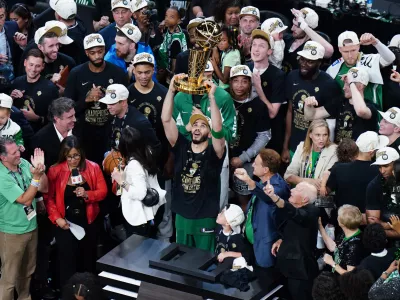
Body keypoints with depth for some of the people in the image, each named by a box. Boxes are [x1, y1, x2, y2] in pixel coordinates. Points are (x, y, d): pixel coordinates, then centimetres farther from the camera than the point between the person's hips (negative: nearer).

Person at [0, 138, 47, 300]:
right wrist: (36, 176, -31)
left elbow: (44, 188, -2)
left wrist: (41, 169, -18)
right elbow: (25, 200, -25)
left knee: (27, 270, 23)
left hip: (31, 227, 7)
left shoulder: (24, 163, -5)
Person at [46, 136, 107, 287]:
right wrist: (57, 218, -15)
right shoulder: (55, 171, -8)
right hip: (66, 223, -2)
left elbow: (103, 192, -2)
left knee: (88, 259, 13)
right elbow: (49, 197, -7)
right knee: (67, 260, 1)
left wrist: (87, 194, -20)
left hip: (89, 221, 2)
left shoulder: (93, 167, -4)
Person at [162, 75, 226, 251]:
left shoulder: (214, 153, -8)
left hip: (205, 218, -3)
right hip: (182, 215, 3)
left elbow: (218, 129, -28)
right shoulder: (181, 147, -1)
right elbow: (166, 119, -9)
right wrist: (171, 89, -18)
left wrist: (211, 97, -32)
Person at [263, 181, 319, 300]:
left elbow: (292, 212, -45)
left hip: (301, 269, -9)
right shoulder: (296, 209, 8)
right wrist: (281, 240, 6)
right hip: (292, 266, 9)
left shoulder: (310, 212, -22)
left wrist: (273, 196, -60)